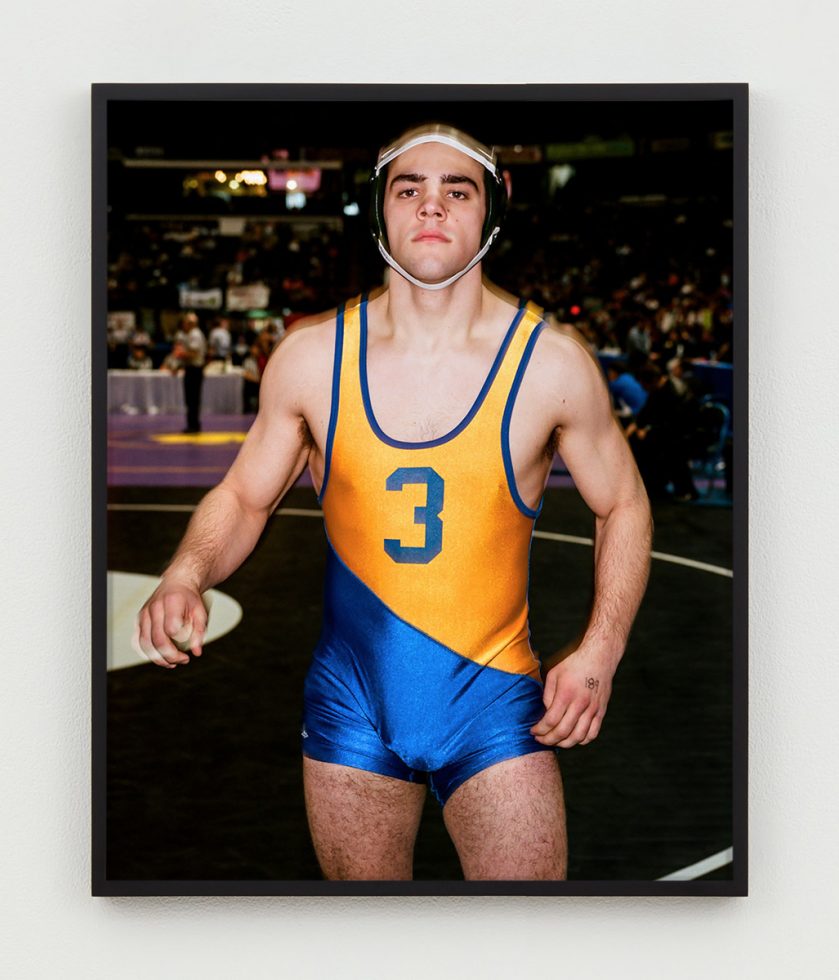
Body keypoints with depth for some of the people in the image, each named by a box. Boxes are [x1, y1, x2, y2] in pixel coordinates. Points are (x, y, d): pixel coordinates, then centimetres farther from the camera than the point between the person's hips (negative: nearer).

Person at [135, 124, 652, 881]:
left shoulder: (551, 364, -9)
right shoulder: (311, 357, -6)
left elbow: (623, 507, 4)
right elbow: (244, 496, 6)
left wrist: (600, 653, -8)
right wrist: (188, 575, -15)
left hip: (493, 704, -1)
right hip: (352, 704, 2)